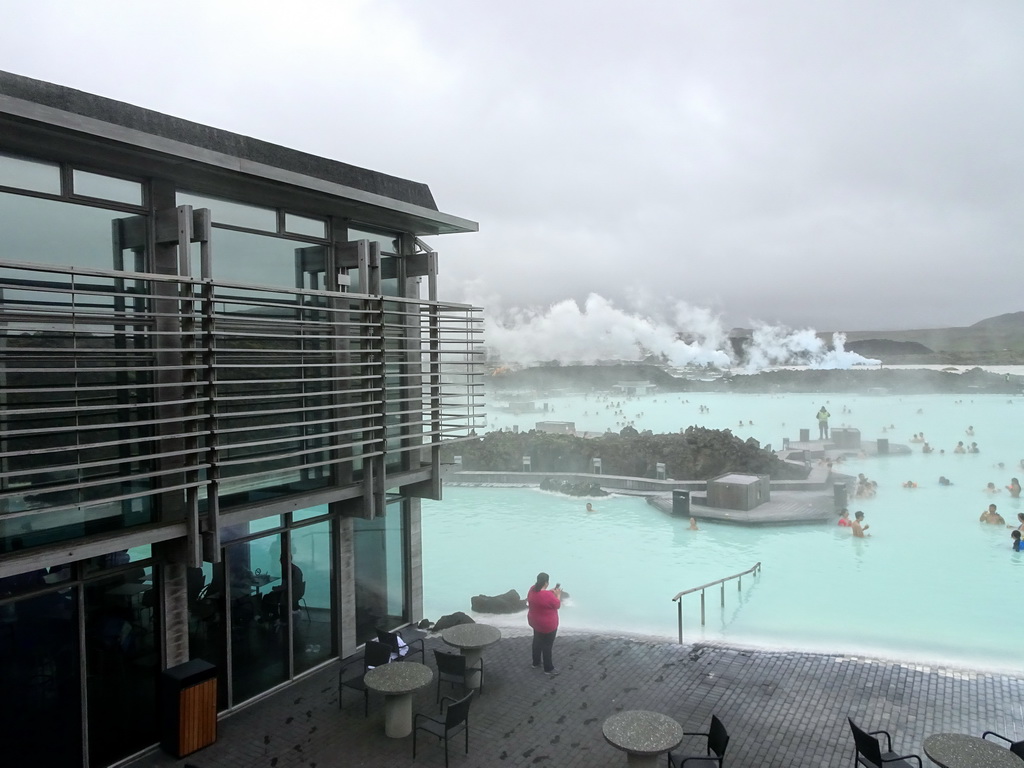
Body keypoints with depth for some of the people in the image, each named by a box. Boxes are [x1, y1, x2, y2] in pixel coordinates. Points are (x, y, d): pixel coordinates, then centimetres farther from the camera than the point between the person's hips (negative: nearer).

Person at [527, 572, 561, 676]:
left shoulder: (532, 589, -10)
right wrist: (558, 594, -2)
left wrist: (551, 591, 9)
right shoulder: (549, 595, -32)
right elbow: (557, 605, -15)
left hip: (534, 621, 7)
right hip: (547, 625, -7)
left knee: (537, 641, 26)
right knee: (547, 645, 10)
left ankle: (536, 662, 43)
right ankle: (548, 668, 24)